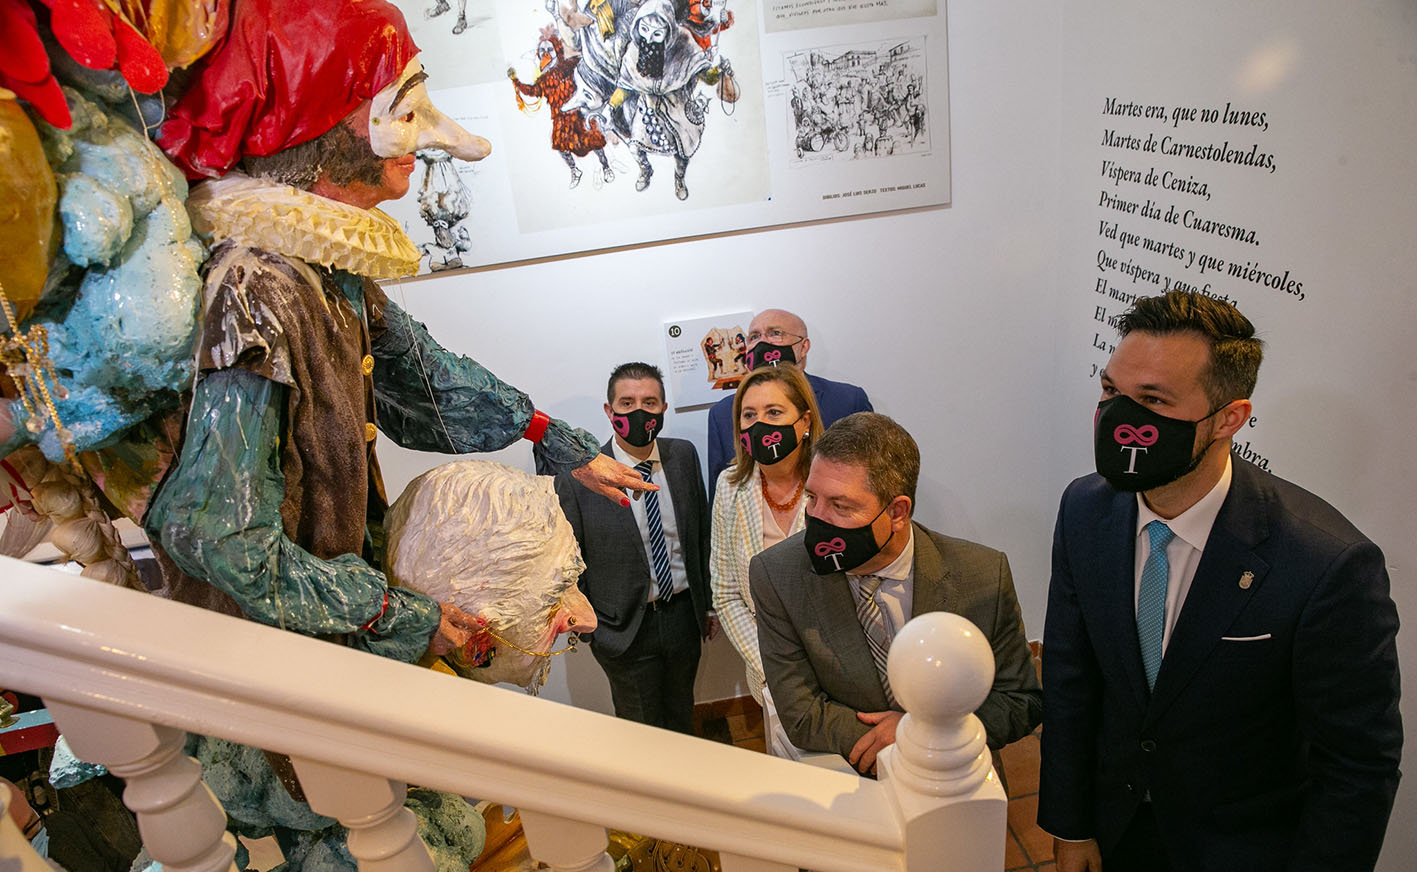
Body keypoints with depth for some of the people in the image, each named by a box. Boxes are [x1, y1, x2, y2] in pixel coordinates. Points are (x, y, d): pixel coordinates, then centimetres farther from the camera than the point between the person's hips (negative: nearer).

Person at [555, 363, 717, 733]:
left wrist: (709, 603, 9)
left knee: (682, 721, 24)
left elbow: (702, 533, 6)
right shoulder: (576, 479, -16)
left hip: (683, 615, 4)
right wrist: (587, 629, -4)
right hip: (625, 628, -3)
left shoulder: (684, 456, -3)